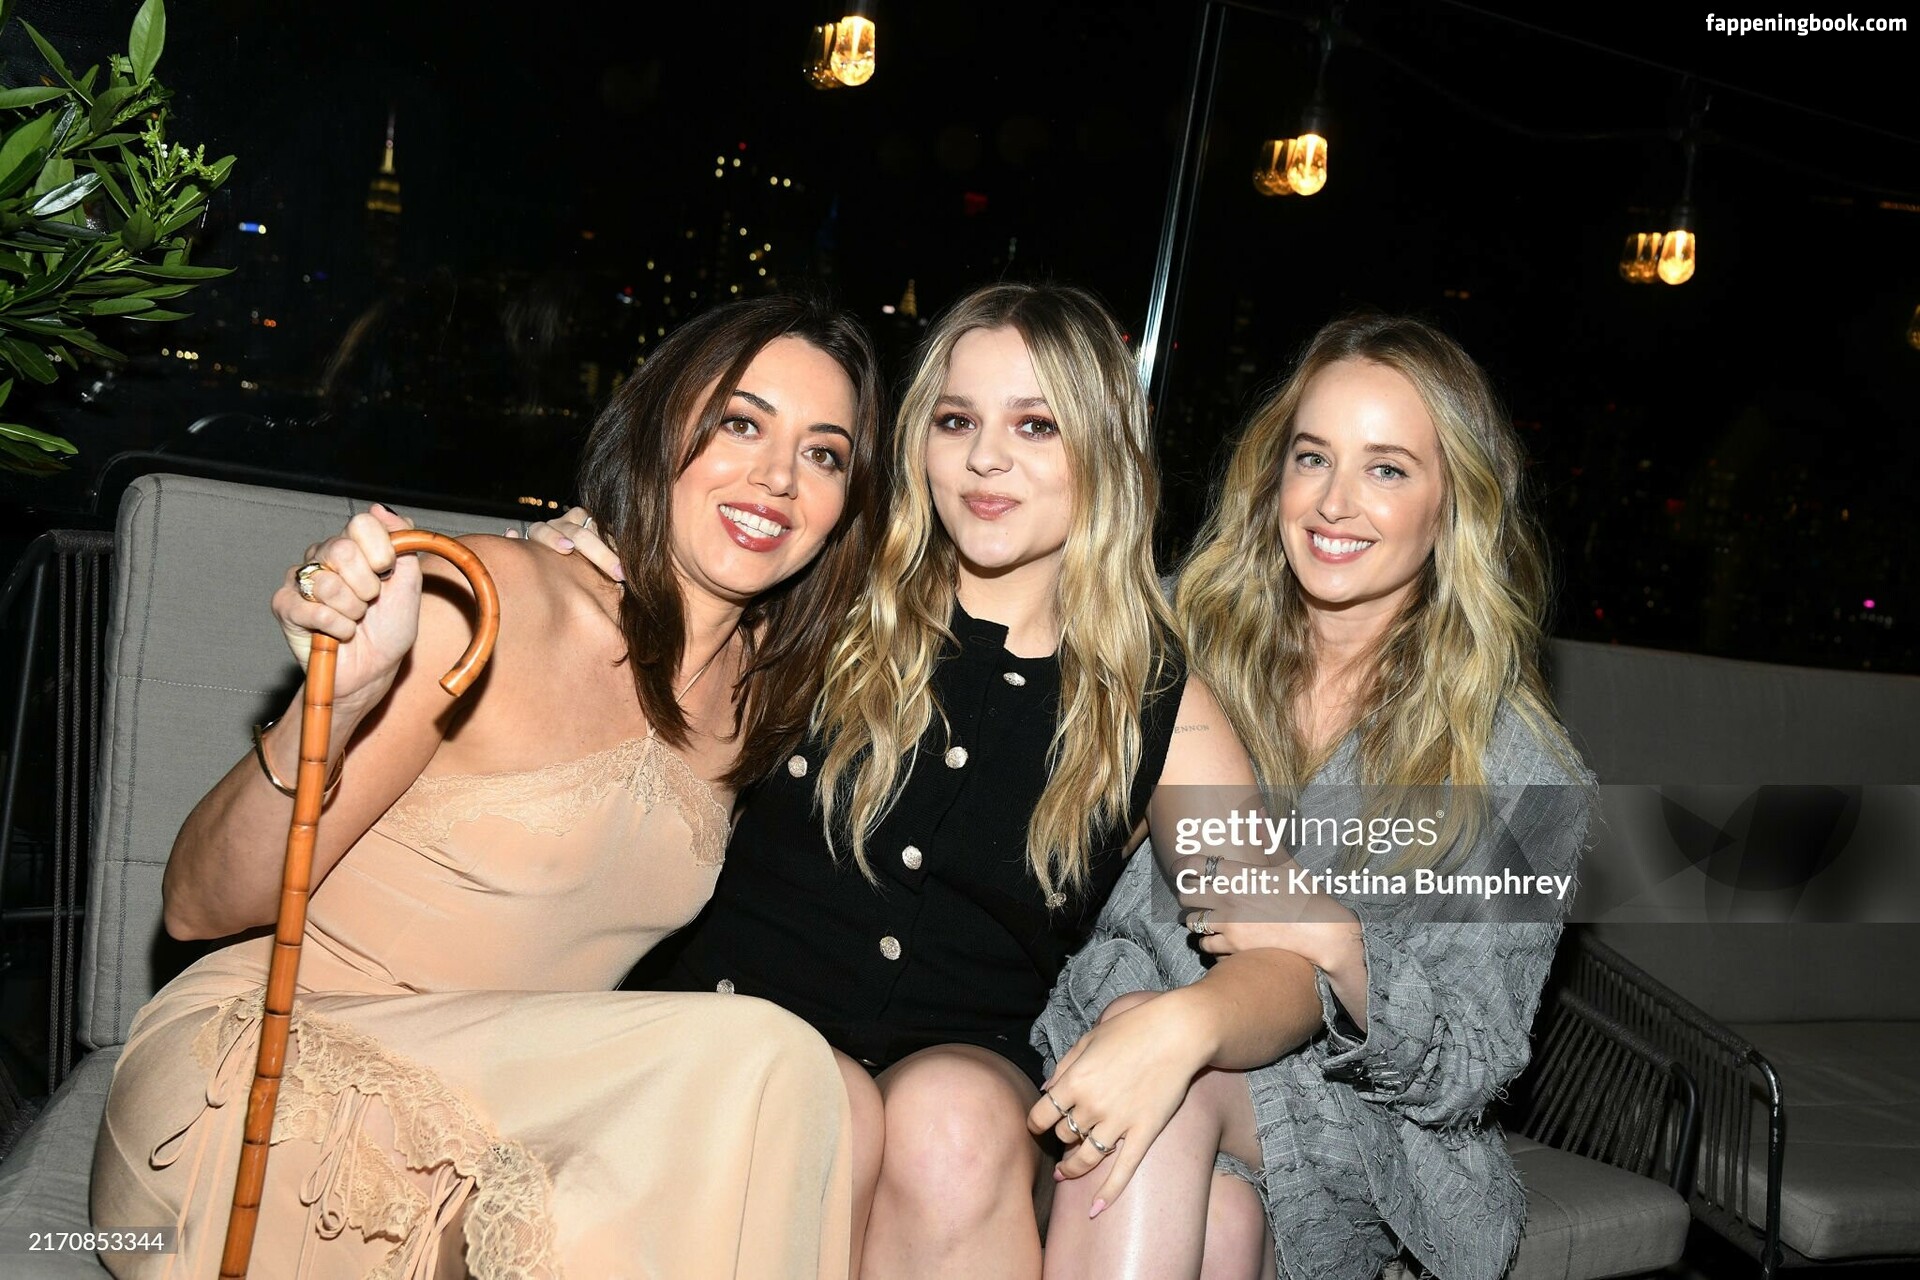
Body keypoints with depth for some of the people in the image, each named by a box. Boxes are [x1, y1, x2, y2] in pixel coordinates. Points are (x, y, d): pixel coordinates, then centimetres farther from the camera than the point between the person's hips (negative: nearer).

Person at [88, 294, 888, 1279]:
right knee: (756, 1060, -25)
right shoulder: (485, 604, -15)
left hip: (490, 1109, 6)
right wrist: (336, 700, -30)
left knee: (837, 1105, -22)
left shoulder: (771, 683, 3)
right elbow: (202, 906, -13)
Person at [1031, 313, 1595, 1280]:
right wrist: (1124, 1016, -17)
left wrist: (1336, 946, -24)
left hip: (1363, 1146, -1)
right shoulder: (1186, 653, 3)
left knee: (1169, 1080, -31)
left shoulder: (1519, 766, -4)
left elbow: (1467, 1073, -6)